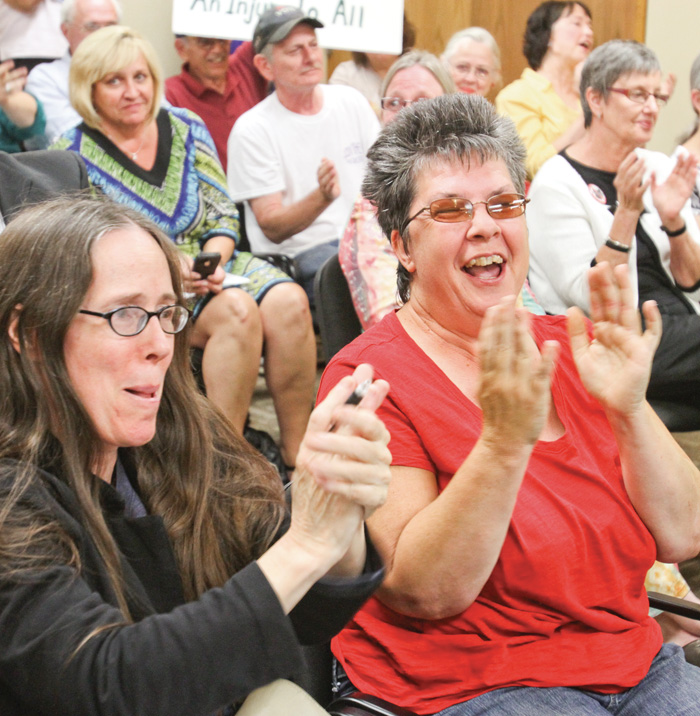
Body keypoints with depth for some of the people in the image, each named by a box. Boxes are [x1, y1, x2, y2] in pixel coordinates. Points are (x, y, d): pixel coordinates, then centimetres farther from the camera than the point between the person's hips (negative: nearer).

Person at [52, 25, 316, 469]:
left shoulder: (186, 129, 10)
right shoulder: (73, 154, -2)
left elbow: (224, 215, 9)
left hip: (211, 266, 5)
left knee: (289, 302, -26)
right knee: (237, 312, -33)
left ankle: (298, 453, -21)